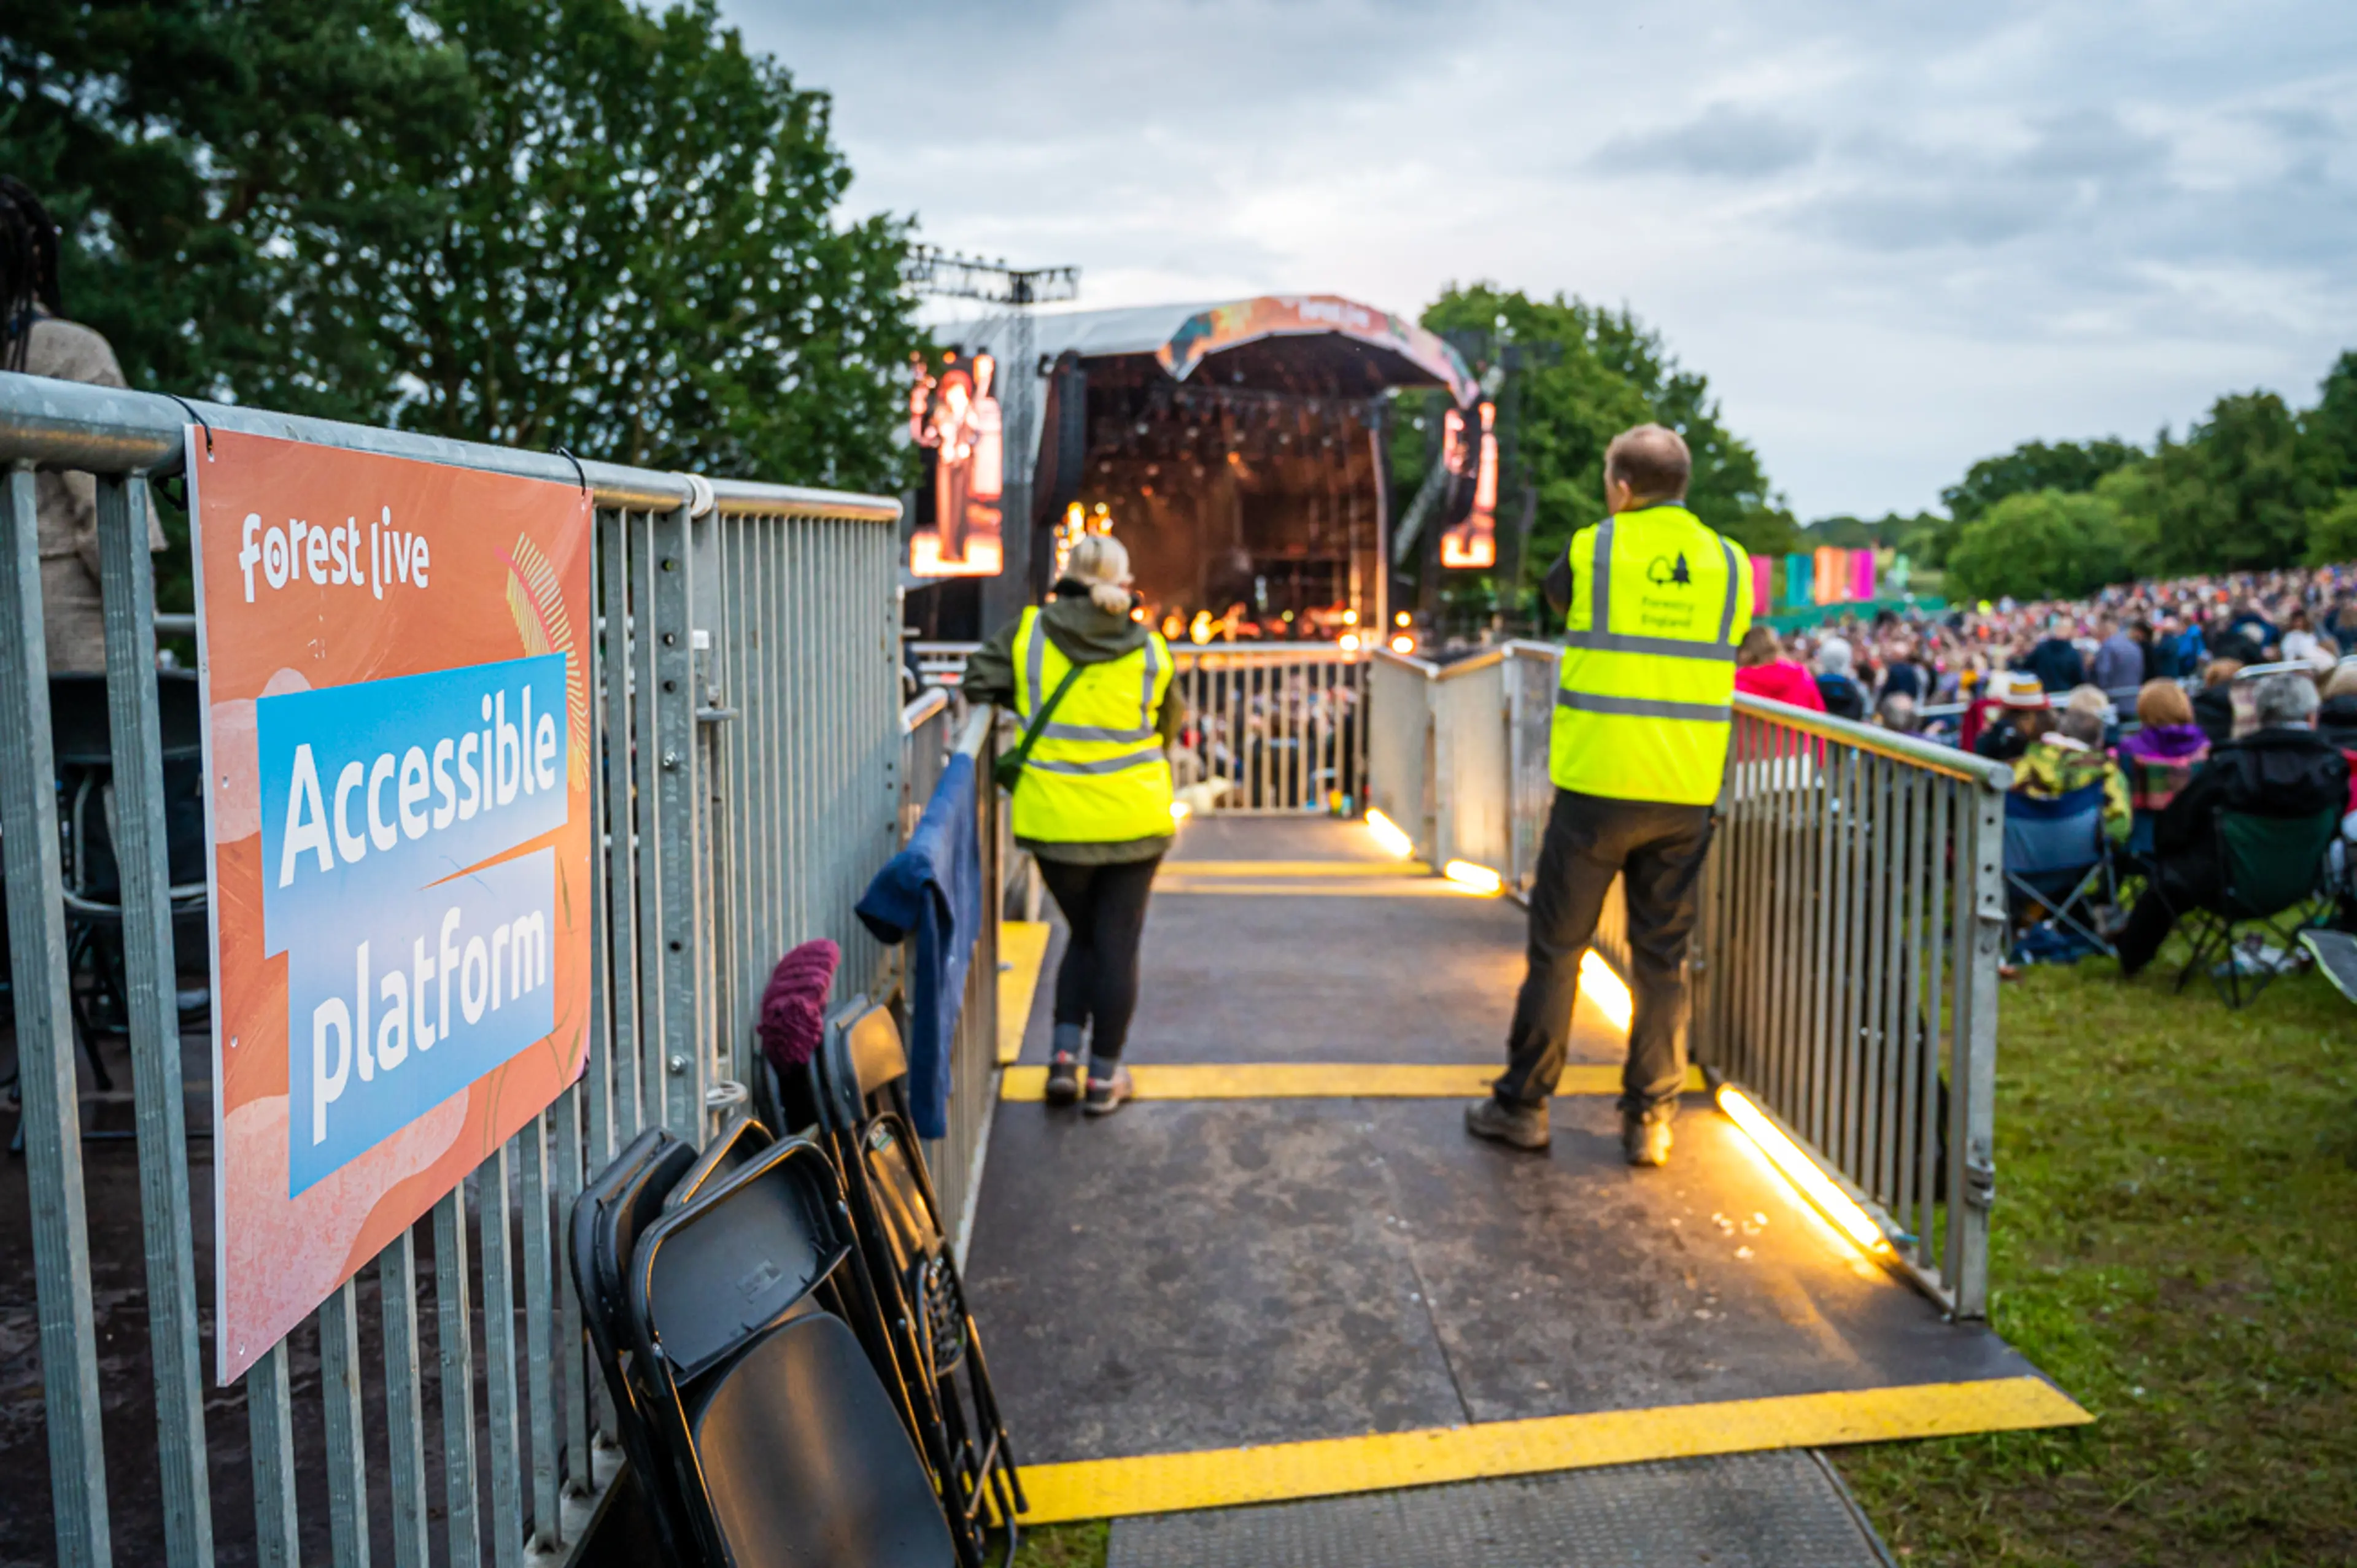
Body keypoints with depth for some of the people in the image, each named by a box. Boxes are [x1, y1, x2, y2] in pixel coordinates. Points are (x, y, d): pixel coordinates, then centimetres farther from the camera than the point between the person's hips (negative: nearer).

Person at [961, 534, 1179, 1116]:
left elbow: (979, 685, -2)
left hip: (1056, 821, 1)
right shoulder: (1150, 649, 1)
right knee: (1117, 945, 9)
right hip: (1134, 819, -1)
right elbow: (1168, 726, 12)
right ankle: (1105, 1077, 15)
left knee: (1084, 937, 20)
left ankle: (1066, 1052, 8)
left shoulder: (1028, 633, -3)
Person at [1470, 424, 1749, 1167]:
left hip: (1597, 785, -3)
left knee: (1557, 948, 7)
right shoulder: (1731, 565, 5)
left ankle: (1522, 1104, 16)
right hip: (1687, 793, 3)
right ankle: (1651, 1120, 15)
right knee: (1663, 958, 10)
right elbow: (1732, 652, 15)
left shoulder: (1592, 551, -4)